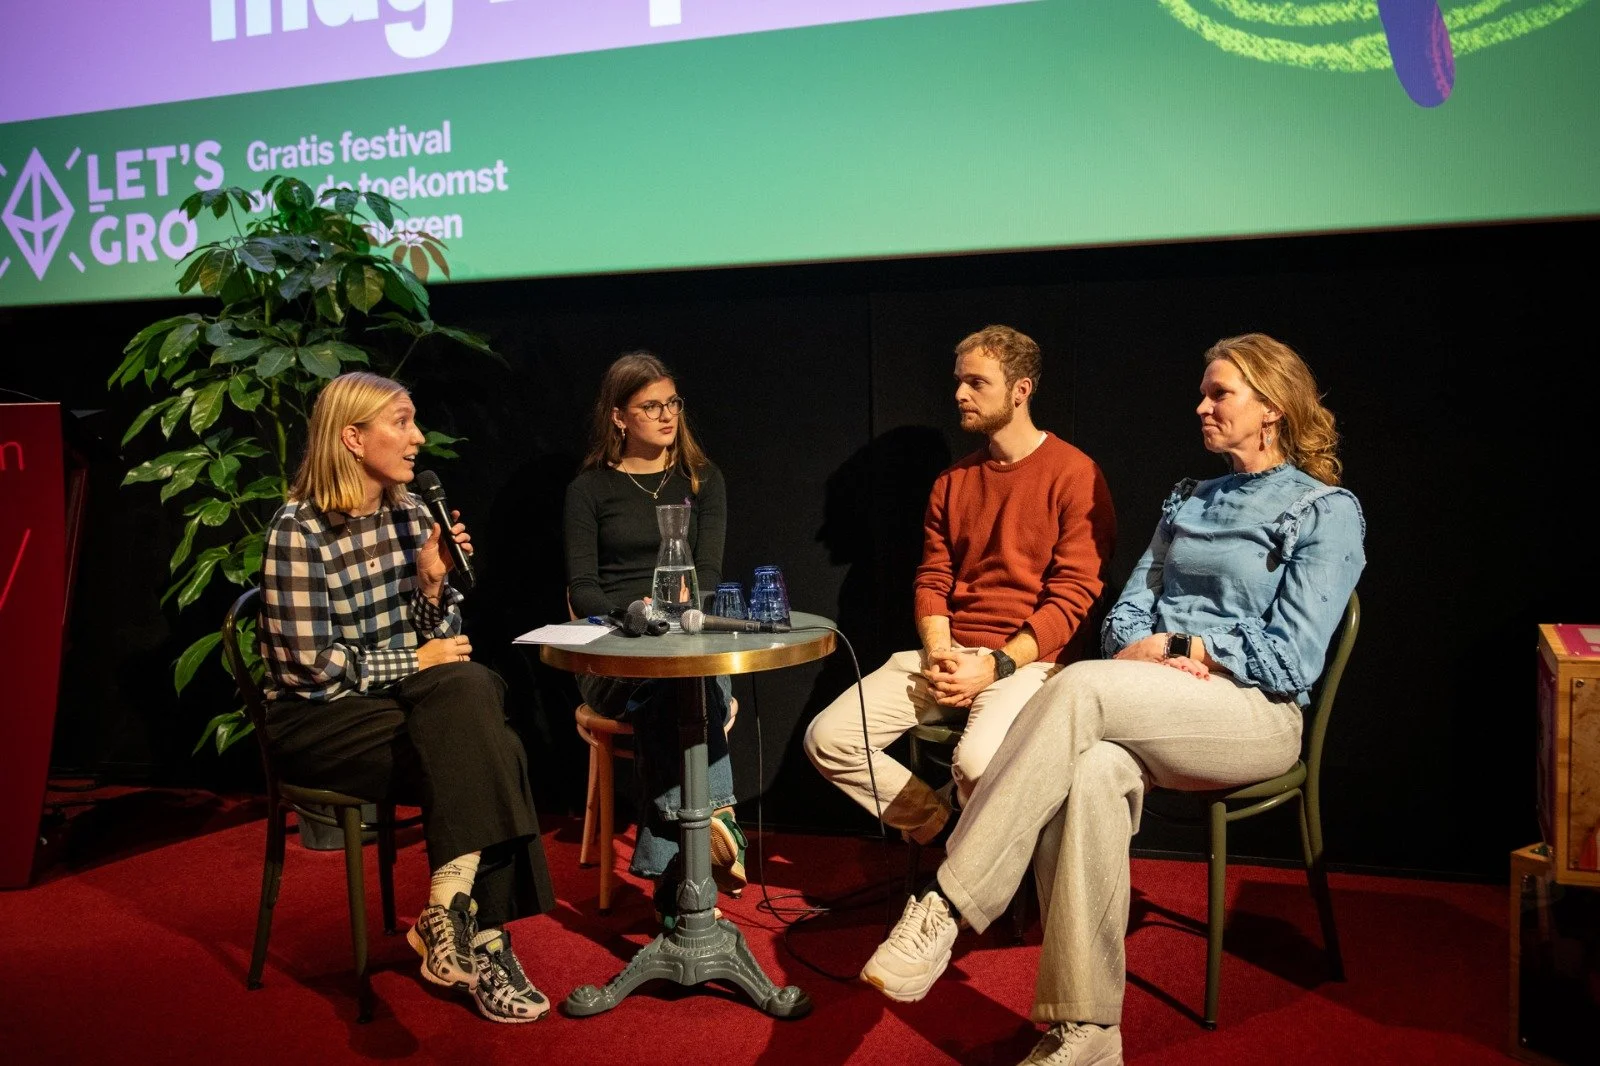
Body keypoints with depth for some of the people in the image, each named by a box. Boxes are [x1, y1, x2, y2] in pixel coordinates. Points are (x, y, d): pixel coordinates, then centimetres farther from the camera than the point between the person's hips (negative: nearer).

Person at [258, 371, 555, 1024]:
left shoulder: (409, 513, 5)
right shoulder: (299, 530, -14)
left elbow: (437, 641, 9)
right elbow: (311, 666, -18)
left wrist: (433, 582, -10)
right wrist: (416, 663, -11)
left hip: (405, 699, 6)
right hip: (320, 719, -6)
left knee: (473, 689, -27)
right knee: (482, 756, -26)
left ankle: (449, 914, -23)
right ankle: (479, 937, -18)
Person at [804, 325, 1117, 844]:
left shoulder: (1074, 474, -5)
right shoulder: (952, 482, 16)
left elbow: (1074, 595, -10)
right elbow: (931, 581, 14)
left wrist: (995, 665, -18)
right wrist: (937, 654, -7)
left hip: (1029, 659, -6)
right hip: (949, 655, 6)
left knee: (978, 761, -35)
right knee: (827, 738, -10)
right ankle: (938, 823, 6)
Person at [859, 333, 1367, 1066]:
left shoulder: (1327, 512, 3)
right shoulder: (1187, 502, 23)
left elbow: (1290, 660, -7)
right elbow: (1125, 614, 16)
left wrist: (1175, 646, -8)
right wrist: (1146, 653, -6)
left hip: (1254, 715, -5)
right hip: (1157, 714, 5)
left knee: (1080, 686, -34)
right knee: (1091, 771, -34)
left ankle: (944, 909, -34)